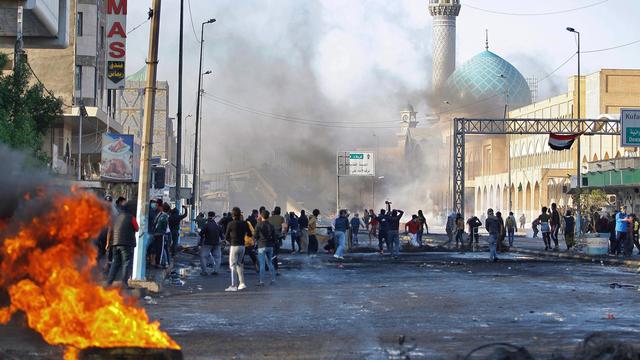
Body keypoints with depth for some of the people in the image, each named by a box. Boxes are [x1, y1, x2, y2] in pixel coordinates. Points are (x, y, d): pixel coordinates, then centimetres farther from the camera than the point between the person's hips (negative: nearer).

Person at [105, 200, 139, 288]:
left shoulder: (117, 217, 14)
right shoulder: (131, 217, -4)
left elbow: (111, 230, 13)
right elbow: (137, 228, 5)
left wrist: (109, 243, 14)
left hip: (115, 242, 6)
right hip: (127, 243, -6)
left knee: (116, 263, 14)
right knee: (127, 262, -5)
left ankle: (109, 282, 9)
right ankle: (124, 282, -15)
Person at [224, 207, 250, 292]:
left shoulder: (230, 224, -11)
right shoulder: (244, 223, 3)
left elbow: (226, 236, -4)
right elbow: (250, 234, 10)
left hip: (234, 246, -6)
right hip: (242, 246, 6)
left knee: (233, 265, 0)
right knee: (239, 264, 19)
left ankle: (234, 286, -2)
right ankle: (242, 283, 12)